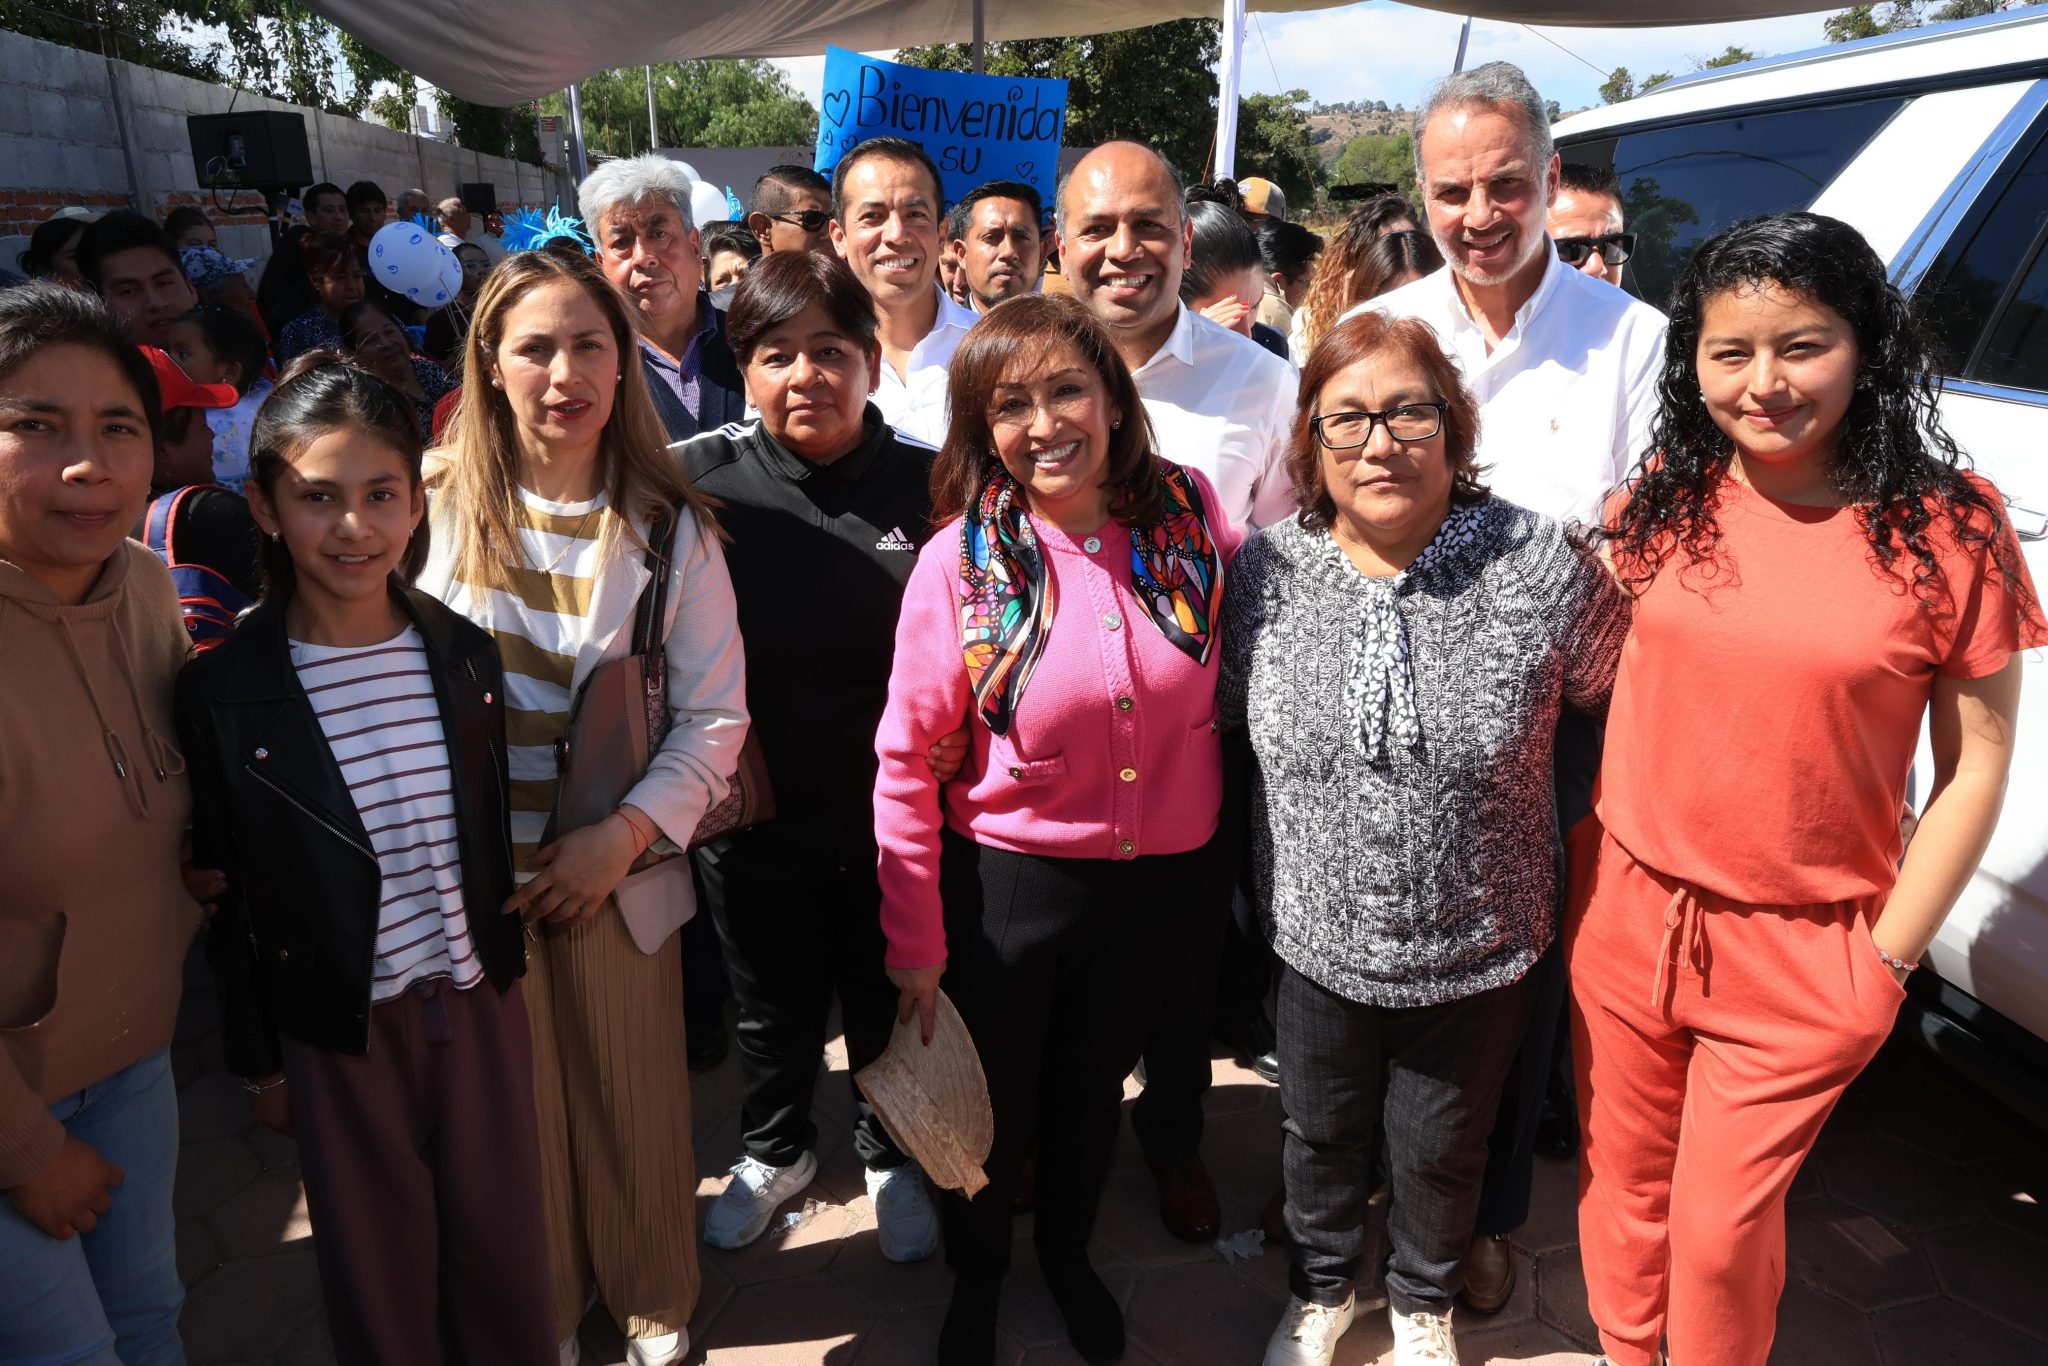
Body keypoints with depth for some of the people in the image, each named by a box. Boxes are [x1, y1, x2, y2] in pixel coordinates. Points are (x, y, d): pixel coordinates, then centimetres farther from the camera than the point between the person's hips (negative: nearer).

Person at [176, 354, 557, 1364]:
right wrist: (257, 1061, 2)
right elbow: (227, 900, -4)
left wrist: (508, 948, 10)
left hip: (480, 1000, 2)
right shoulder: (221, 692, -12)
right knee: (379, 1261, 16)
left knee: (502, 1237, 17)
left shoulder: (465, 655, -4)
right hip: (339, 1028, -2)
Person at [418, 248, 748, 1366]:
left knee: (634, 1102, 13)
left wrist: (625, 834, -15)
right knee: (517, 1105, 16)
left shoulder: (669, 528, -4)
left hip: (618, 869, 0)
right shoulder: (435, 504, -3)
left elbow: (715, 713, -5)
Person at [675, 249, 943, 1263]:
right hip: (755, 818, 1)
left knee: (888, 1006, 21)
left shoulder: (929, 489, -9)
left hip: (889, 817, 0)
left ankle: (889, 1156, 49)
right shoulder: (704, 488, -10)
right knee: (772, 1010, 22)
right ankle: (776, 1149, 51)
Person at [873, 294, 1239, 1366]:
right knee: (992, 1106, 16)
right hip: (1009, 878, -2)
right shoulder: (962, 558, -16)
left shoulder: (1191, 514, -9)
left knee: (1094, 1086, 25)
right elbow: (907, 758, -11)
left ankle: (1067, 1255, 55)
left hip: (1160, 875, 3)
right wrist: (912, 935, -8)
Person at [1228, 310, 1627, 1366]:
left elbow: (1621, 705, -3)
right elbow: (1224, 724, 1)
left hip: (1477, 950, -1)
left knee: (1442, 1150, 23)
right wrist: (1255, 896, 5)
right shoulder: (1265, 570, -10)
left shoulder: (1541, 565, -17)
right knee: (1322, 1133, 24)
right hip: (1317, 938, 1)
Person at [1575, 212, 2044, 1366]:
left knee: (1721, 1226, 10)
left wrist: (1888, 957, -6)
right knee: (1623, 1184, 20)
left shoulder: (1948, 527, -12)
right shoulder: (1668, 498, -3)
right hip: (1625, 913, 3)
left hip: (1802, 955, -3)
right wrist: (1591, 859, 4)